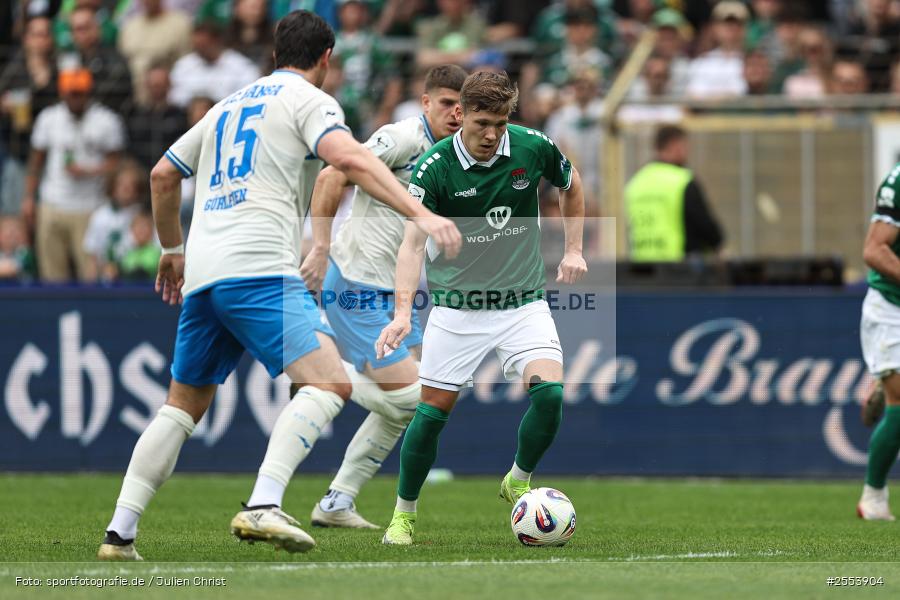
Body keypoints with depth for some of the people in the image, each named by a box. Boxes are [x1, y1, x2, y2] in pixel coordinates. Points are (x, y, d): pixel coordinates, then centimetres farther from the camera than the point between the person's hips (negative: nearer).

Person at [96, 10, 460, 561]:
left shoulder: (229, 106, 27)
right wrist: (421, 215, -21)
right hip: (259, 269, -8)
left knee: (184, 406, 19)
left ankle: (120, 533, 13)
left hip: (201, 272, 8)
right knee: (330, 382, -15)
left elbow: (163, 176, 33)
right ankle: (263, 507, -32)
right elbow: (350, 160, -14)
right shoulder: (309, 100, 5)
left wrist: (173, 251, 47)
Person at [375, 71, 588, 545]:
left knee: (549, 391, -17)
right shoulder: (433, 168, -15)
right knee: (433, 410, -5)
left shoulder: (533, 148, -7)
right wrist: (402, 313, -34)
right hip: (457, 306, -2)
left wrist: (574, 250, 10)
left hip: (523, 301, 2)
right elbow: (413, 242, -21)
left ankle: (518, 483, 11)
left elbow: (571, 186, 16)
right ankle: (403, 514, 14)